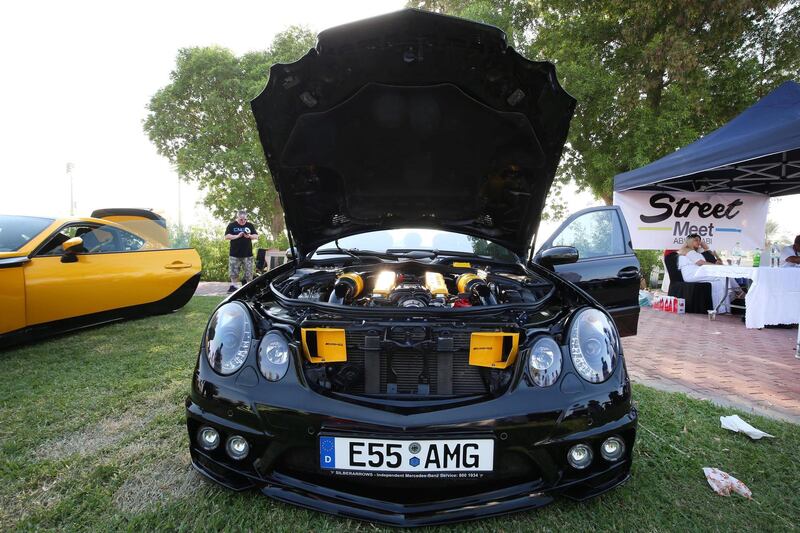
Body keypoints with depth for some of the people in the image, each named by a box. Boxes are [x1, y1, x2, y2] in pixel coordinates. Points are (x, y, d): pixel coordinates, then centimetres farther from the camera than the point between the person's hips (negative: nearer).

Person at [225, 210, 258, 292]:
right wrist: (237, 236, -16)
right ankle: (233, 286, 14)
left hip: (248, 254, 1)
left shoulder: (250, 225, 10)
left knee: (249, 272, 1)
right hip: (234, 254, -1)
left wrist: (249, 236, -13)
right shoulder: (232, 225, 4)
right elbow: (227, 237, -3)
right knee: (234, 272, 2)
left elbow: (256, 236, 8)